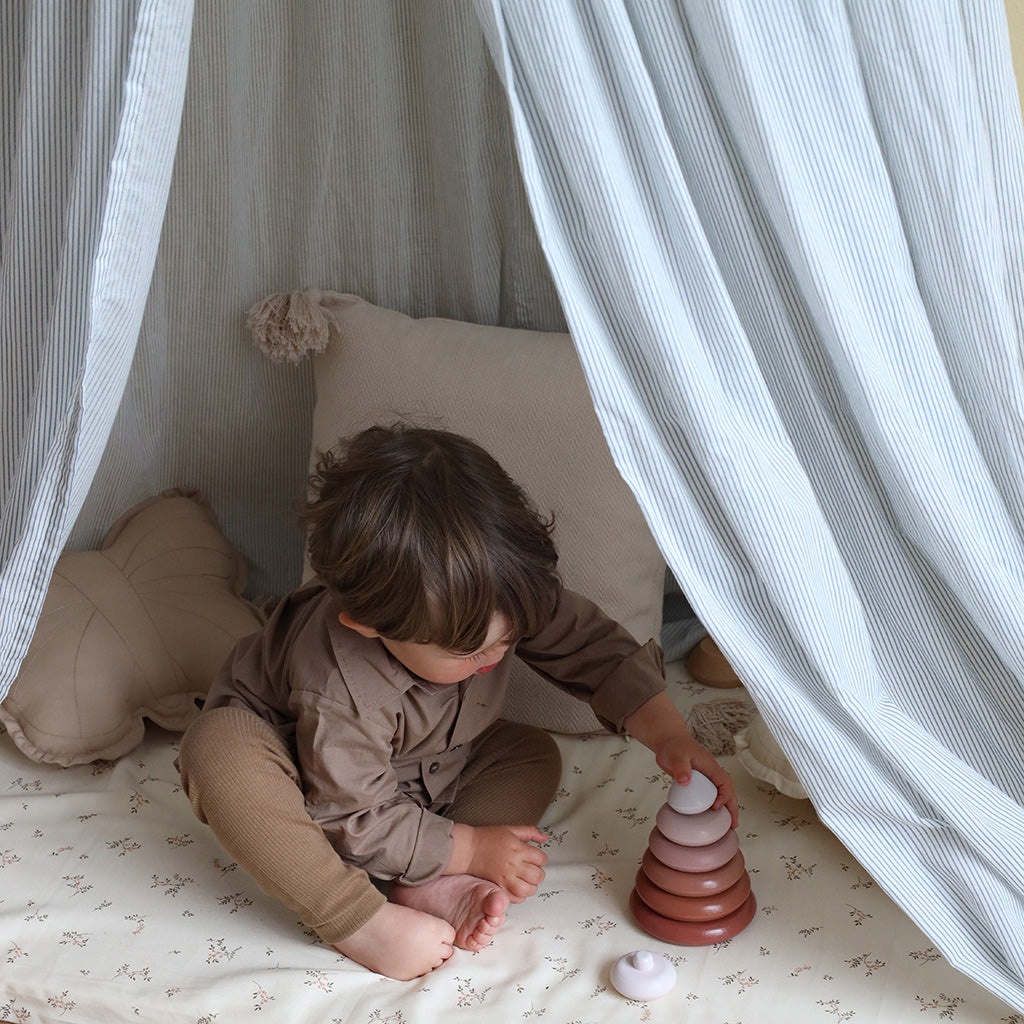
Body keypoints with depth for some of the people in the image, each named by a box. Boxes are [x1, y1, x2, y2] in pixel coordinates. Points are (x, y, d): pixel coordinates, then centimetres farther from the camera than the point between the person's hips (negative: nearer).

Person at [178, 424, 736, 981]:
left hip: (417, 777, 7)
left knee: (533, 754, -10)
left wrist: (670, 736, -26)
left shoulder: (508, 600, -28)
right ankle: (360, 919, -34)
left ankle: (430, 887, -24)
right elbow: (356, 824, -31)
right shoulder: (338, 692, -42)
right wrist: (473, 848, -26)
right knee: (220, 753, -37)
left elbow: (595, 647, -16)